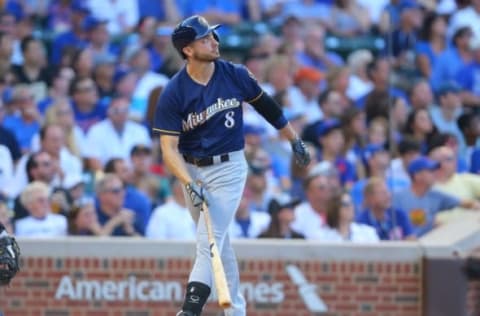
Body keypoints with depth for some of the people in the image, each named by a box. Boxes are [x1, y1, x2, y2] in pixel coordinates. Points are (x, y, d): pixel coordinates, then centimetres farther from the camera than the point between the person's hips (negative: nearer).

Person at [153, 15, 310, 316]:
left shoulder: (236, 76, -9)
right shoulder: (173, 93, -13)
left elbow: (267, 106, 8)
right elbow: (169, 146, -15)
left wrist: (295, 141, 17)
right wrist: (189, 183, -29)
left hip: (228, 169, -2)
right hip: (191, 170, 2)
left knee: (209, 242, -12)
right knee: (219, 243, 13)